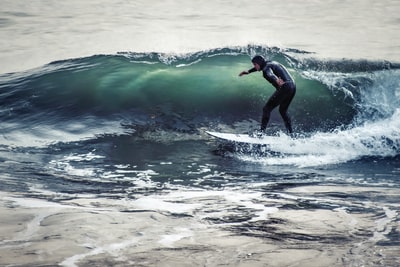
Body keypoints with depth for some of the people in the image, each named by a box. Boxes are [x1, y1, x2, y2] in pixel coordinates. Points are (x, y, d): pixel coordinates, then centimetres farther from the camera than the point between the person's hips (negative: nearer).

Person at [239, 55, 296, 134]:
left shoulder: (266, 68, -7)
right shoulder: (271, 63, 22)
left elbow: (270, 74, -31)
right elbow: (262, 66, 43)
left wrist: (276, 80, -52)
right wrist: (248, 71, 52)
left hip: (284, 87, -10)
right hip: (293, 86, 10)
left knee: (267, 109, -6)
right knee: (283, 111, 24)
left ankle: (262, 132, -14)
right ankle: (291, 133, 17)